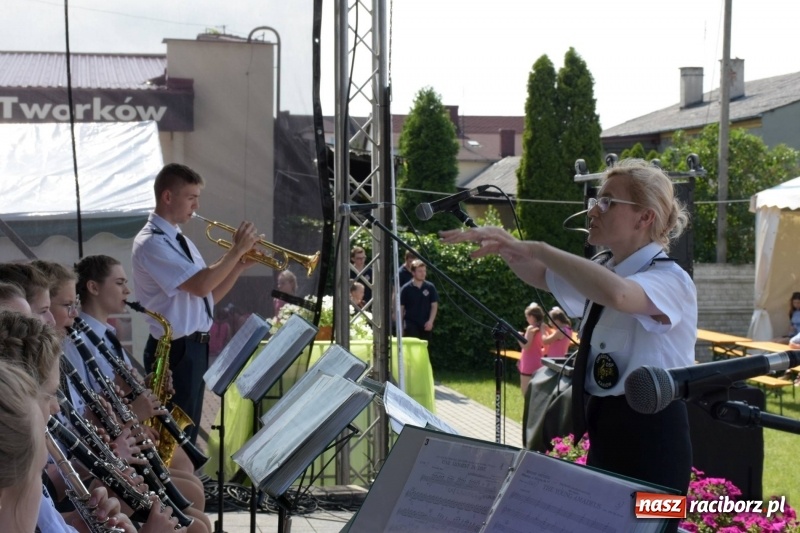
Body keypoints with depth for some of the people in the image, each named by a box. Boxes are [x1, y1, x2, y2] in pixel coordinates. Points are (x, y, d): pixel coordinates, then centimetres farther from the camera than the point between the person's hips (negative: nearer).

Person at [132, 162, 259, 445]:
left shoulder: (179, 240, 14)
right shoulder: (151, 242, -16)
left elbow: (208, 295, 15)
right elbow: (200, 285, -25)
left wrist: (239, 266, 1)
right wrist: (237, 249, -16)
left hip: (195, 347, 9)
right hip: (175, 351, -9)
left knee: (188, 431, 15)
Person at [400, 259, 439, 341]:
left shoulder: (430, 287, 2)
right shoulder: (406, 288, -3)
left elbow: (434, 305, 5)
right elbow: (401, 308, 2)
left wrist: (430, 321, -7)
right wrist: (401, 326, 0)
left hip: (425, 325, 3)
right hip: (411, 325, -3)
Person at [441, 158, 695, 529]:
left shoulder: (670, 279, -17)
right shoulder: (603, 271, 12)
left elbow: (617, 295, -38)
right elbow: (542, 276, 24)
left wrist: (536, 248, -31)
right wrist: (507, 248, 0)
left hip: (650, 433, -9)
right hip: (605, 428, 9)